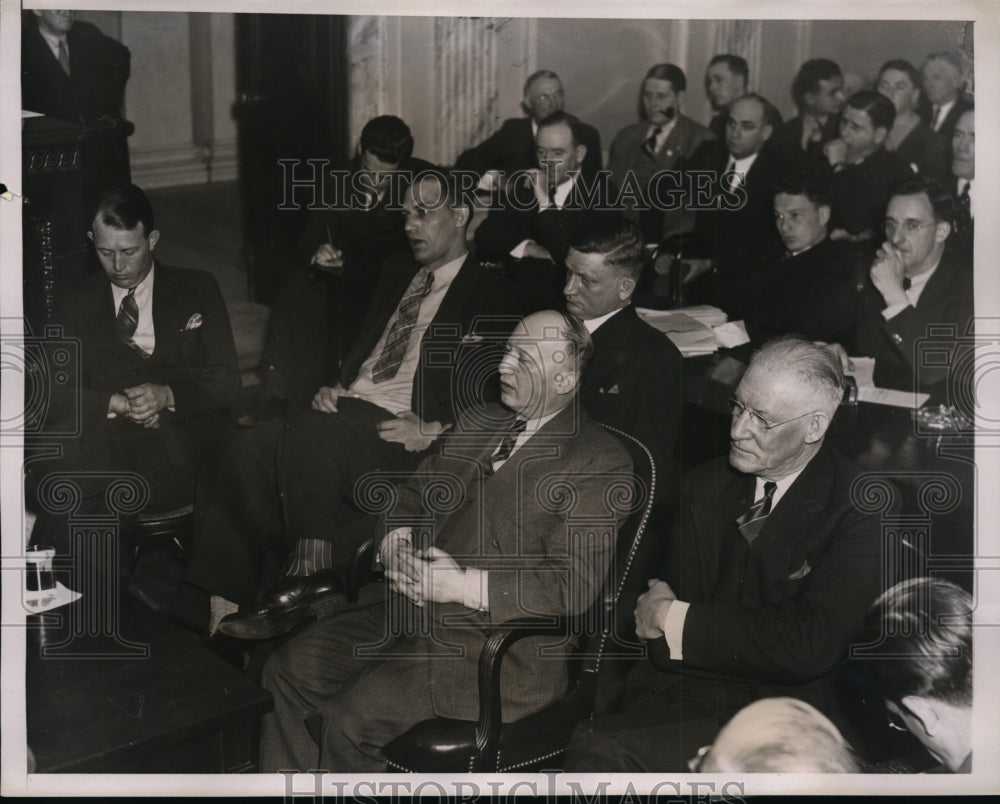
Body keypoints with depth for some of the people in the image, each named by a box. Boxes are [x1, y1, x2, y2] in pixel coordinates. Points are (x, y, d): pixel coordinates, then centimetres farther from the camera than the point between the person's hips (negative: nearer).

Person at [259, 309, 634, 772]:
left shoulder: (600, 462, -7)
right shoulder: (479, 425, 17)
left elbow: (574, 584, -15)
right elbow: (414, 494, 22)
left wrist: (465, 586, -22)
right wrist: (397, 540, -2)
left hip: (501, 643, -8)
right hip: (412, 608, 8)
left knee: (353, 716, -22)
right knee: (288, 671, -3)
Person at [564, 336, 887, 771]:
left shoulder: (859, 509, -6)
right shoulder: (706, 484, 13)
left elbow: (808, 646, -14)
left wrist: (674, 620, -7)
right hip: (675, 697, 5)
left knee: (597, 748, -28)